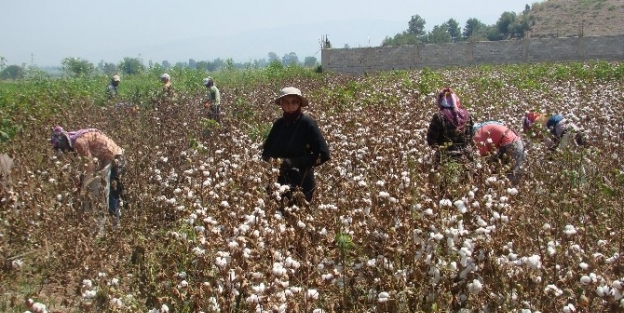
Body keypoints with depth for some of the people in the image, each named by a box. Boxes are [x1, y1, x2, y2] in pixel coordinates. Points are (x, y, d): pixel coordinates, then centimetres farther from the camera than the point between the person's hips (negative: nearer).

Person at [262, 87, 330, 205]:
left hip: (301, 186, -4)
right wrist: (271, 159, -11)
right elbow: (266, 151, 13)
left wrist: (293, 162, -19)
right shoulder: (279, 124, 3)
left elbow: (324, 154, -15)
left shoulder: (307, 123, -11)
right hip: (278, 184, 4)